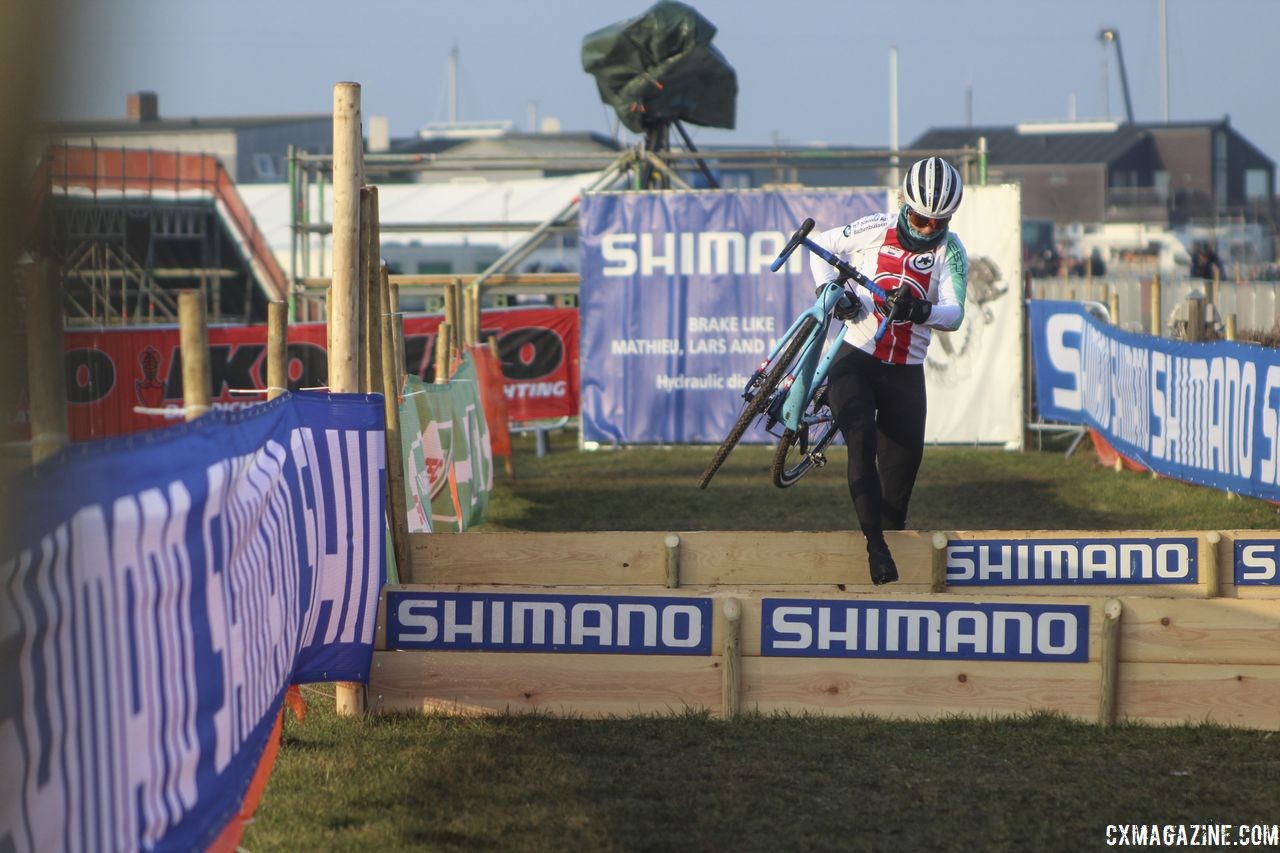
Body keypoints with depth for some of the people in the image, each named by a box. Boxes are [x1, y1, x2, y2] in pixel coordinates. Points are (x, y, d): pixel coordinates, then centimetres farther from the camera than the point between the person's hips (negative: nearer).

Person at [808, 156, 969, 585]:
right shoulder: (875, 230, -3)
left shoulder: (951, 252, -2)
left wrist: (918, 310, -31)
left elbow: (954, 315, -10)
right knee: (861, 440, -22)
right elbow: (819, 246, 11)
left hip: (905, 372, 2)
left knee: (903, 460, 0)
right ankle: (875, 543, -26)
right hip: (856, 360, -2)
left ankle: (890, 535, 20)